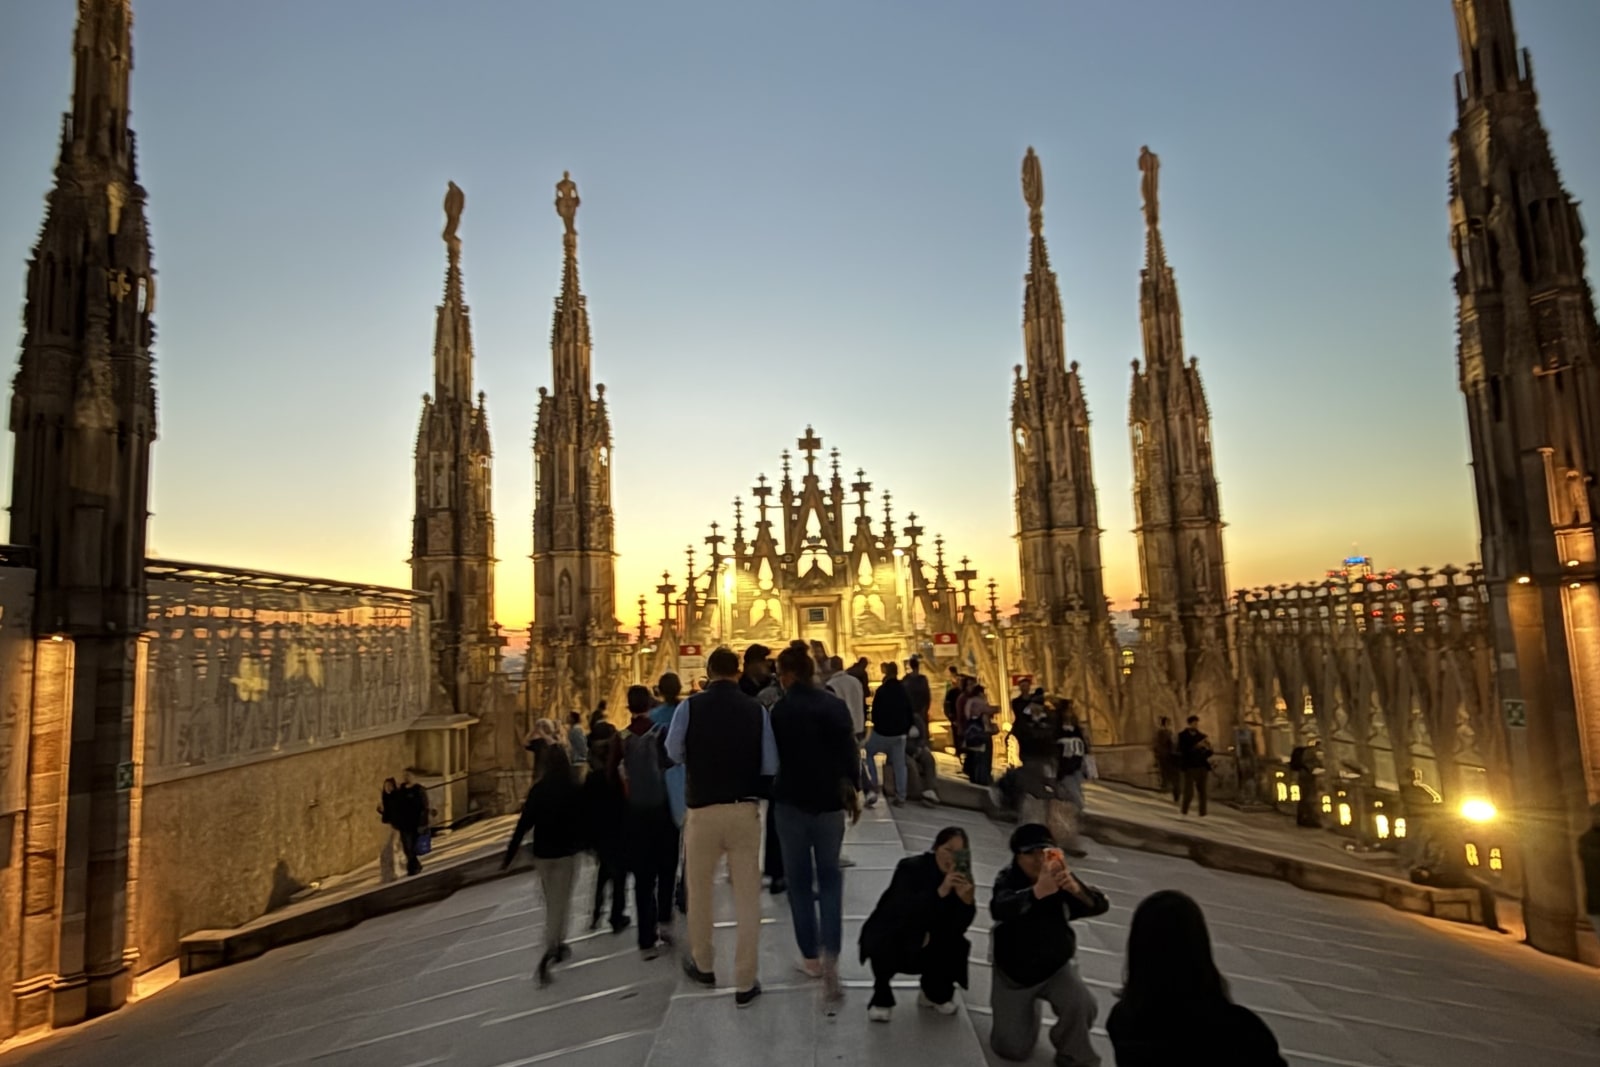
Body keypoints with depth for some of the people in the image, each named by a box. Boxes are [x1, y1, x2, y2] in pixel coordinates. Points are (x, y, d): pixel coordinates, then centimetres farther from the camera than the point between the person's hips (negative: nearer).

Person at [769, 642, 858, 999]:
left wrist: (769, 796, 11)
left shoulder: (778, 710, -8)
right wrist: (851, 788, 10)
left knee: (800, 879, 13)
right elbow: (850, 753, -3)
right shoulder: (836, 705, -4)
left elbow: (771, 759, -3)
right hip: (829, 801, 2)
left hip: (791, 802, -1)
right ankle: (829, 953, -2)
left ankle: (811, 957, 19)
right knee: (830, 876, 14)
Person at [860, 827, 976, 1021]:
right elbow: (904, 910, -38)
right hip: (890, 938, -4)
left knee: (958, 945, -19)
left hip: (925, 948, 4)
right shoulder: (911, 867, -23)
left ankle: (935, 992, 10)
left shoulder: (962, 877, -12)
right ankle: (881, 997, -6)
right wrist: (940, 892, -48)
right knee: (881, 943, -34)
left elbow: (958, 928, -18)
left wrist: (966, 900, -37)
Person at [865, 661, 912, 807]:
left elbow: (875, 711, -8)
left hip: (882, 732, -4)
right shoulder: (904, 690, 4)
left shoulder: (881, 690, -12)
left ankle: (874, 788, 5)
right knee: (899, 764, 9)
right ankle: (900, 796, 6)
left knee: (868, 754, 16)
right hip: (900, 733, 4)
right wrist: (906, 729, 17)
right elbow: (909, 712, 9)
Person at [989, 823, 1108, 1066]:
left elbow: (1101, 905, -26)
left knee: (1082, 1006, -28)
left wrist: (1076, 889, -50)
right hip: (1014, 971, -1)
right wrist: (1036, 892, -63)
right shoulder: (1008, 880, -20)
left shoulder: (1060, 880, -14)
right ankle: (1025, 1008, 33)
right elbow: (999, 909, -43)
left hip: (1056, 967, 1)